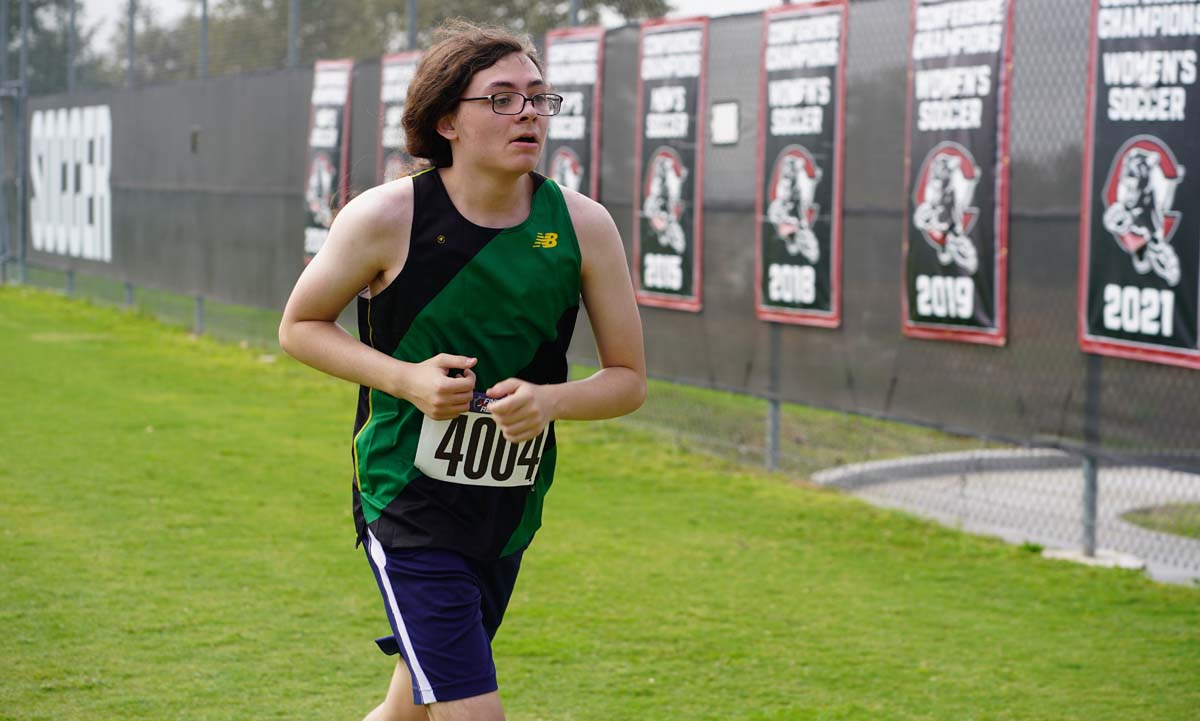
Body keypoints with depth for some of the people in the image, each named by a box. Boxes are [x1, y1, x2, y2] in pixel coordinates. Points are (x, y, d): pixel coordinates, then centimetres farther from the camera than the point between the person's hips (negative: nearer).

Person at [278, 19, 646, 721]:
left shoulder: (583, 225, -6)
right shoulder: (386, 217, -14)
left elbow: (629, 378, 1)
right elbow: (299, 326, 1)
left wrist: (550, 400, -21)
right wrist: (406, 379, -16)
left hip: (510, 514, 4)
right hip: (407, 502, -4)